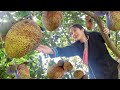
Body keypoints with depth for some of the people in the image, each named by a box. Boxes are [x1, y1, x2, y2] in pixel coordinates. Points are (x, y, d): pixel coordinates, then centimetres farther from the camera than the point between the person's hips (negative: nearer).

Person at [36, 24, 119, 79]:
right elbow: (65, 50, -25)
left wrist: (106, 32, -8)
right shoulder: (76, 46, -6)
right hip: (98, 75, 0)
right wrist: (51, 51, -46)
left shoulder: (95, 35, -2)